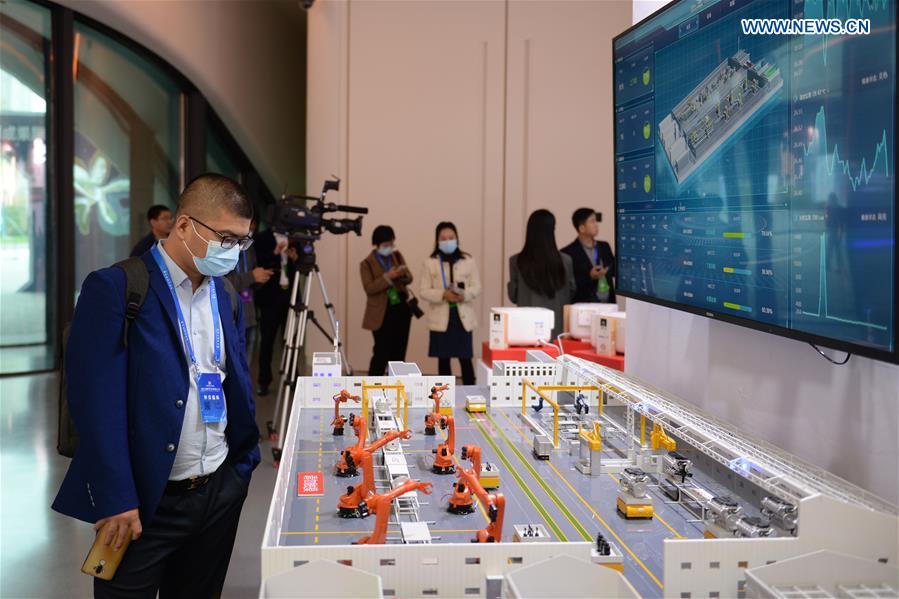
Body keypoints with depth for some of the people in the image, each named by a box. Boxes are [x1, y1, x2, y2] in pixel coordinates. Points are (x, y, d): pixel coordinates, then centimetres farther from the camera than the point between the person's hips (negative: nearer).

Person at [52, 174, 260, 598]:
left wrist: (245, 462, 11)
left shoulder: (224, 296, 9)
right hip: (146, 502, -6)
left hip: (221, 493, 6)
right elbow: (97, 401, -16)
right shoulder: (115, 288, -11)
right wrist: (115, 500, -18)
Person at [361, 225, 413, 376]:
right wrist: (388, 277, -26)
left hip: (401, 309, 5)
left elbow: (409, 279, 7)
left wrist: (404, 274, -16)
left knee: (398, 353, 9)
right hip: (382, 313, -5)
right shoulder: (367, 263, -6)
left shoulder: (397, 256, 8)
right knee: (382, 353, -8)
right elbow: (369, 288, -17)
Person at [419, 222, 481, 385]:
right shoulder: (430, 263, 2)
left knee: (465, 359, 0)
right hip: (441, 318, 0)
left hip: (463, 317, 0)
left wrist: (464, 295, -19)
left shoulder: (468, 261, 4)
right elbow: (423, 291, -2)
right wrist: (443, 295, -19)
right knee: (443, 359, 7)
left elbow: (477, 287, 3)